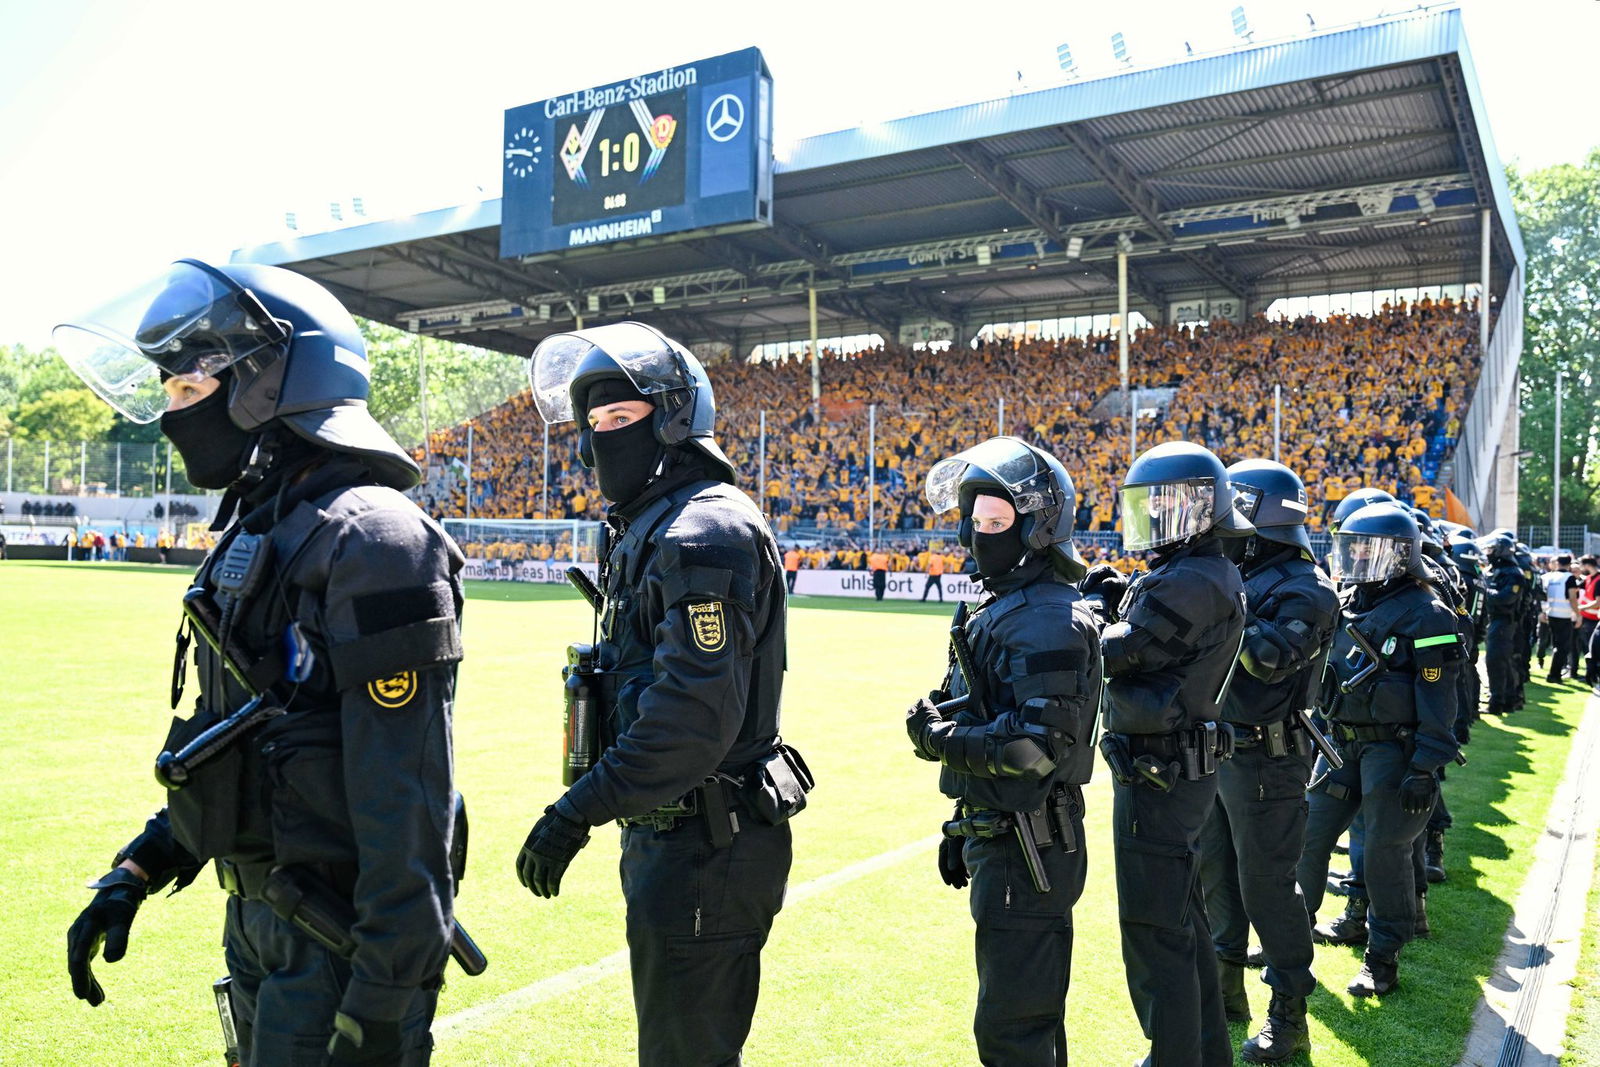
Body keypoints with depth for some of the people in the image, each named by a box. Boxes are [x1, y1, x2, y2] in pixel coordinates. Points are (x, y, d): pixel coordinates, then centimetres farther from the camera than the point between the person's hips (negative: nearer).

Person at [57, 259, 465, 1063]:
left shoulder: (370, 540, -21)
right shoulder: (253, 535, 10)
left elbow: (404, 800, -24)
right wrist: (136, 873, 14)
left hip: (340, 947, -9)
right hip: (257, 923, 9)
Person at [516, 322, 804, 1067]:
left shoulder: (705, 531, -19)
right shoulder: (650, 528, 13)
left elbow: (694, 716, -28)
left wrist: (577, 812, -24)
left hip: (706, 849, -10)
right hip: (670, 833, 10)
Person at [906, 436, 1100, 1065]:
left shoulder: (1050, 620, -19)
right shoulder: (998, 608, 12)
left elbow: (1040, 744, -27)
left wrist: (940, 738, -17)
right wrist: (964, 830, 22)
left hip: (1028, 847, -10)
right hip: (997, 838, 10)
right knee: (1030, 1010, 23)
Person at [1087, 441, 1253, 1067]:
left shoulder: (1187, 585, -23)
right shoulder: (1218, 576, 10)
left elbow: (1115, 654, -20)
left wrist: (1095, 606, -3)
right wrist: (1119, 603, 0)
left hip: (1158, 776, -11)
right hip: (1188, 767, 11)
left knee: (1155, 934, 0)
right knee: (1183, 916, 22)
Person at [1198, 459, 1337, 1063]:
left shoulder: (1304, 588, -14)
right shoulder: (1240, 577, 10)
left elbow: (1271, 658, -28)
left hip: (1266, 760, -8)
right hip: (1219, 751, 8)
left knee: (1265, 882, -1)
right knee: (1215, 869, 17)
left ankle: (1290, 1015, 14)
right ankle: (1226, 986, 34)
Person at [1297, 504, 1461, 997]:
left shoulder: (1423, 614, -12)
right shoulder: (1345, 604, 9)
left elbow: (1437, 702, -14)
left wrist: (1424, 769, -18)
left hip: (1393, 747, -7)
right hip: (1342, 743, 7)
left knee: (1386, 851, -1)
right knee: (1309, 835, 7)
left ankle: (1383, 957, 14)